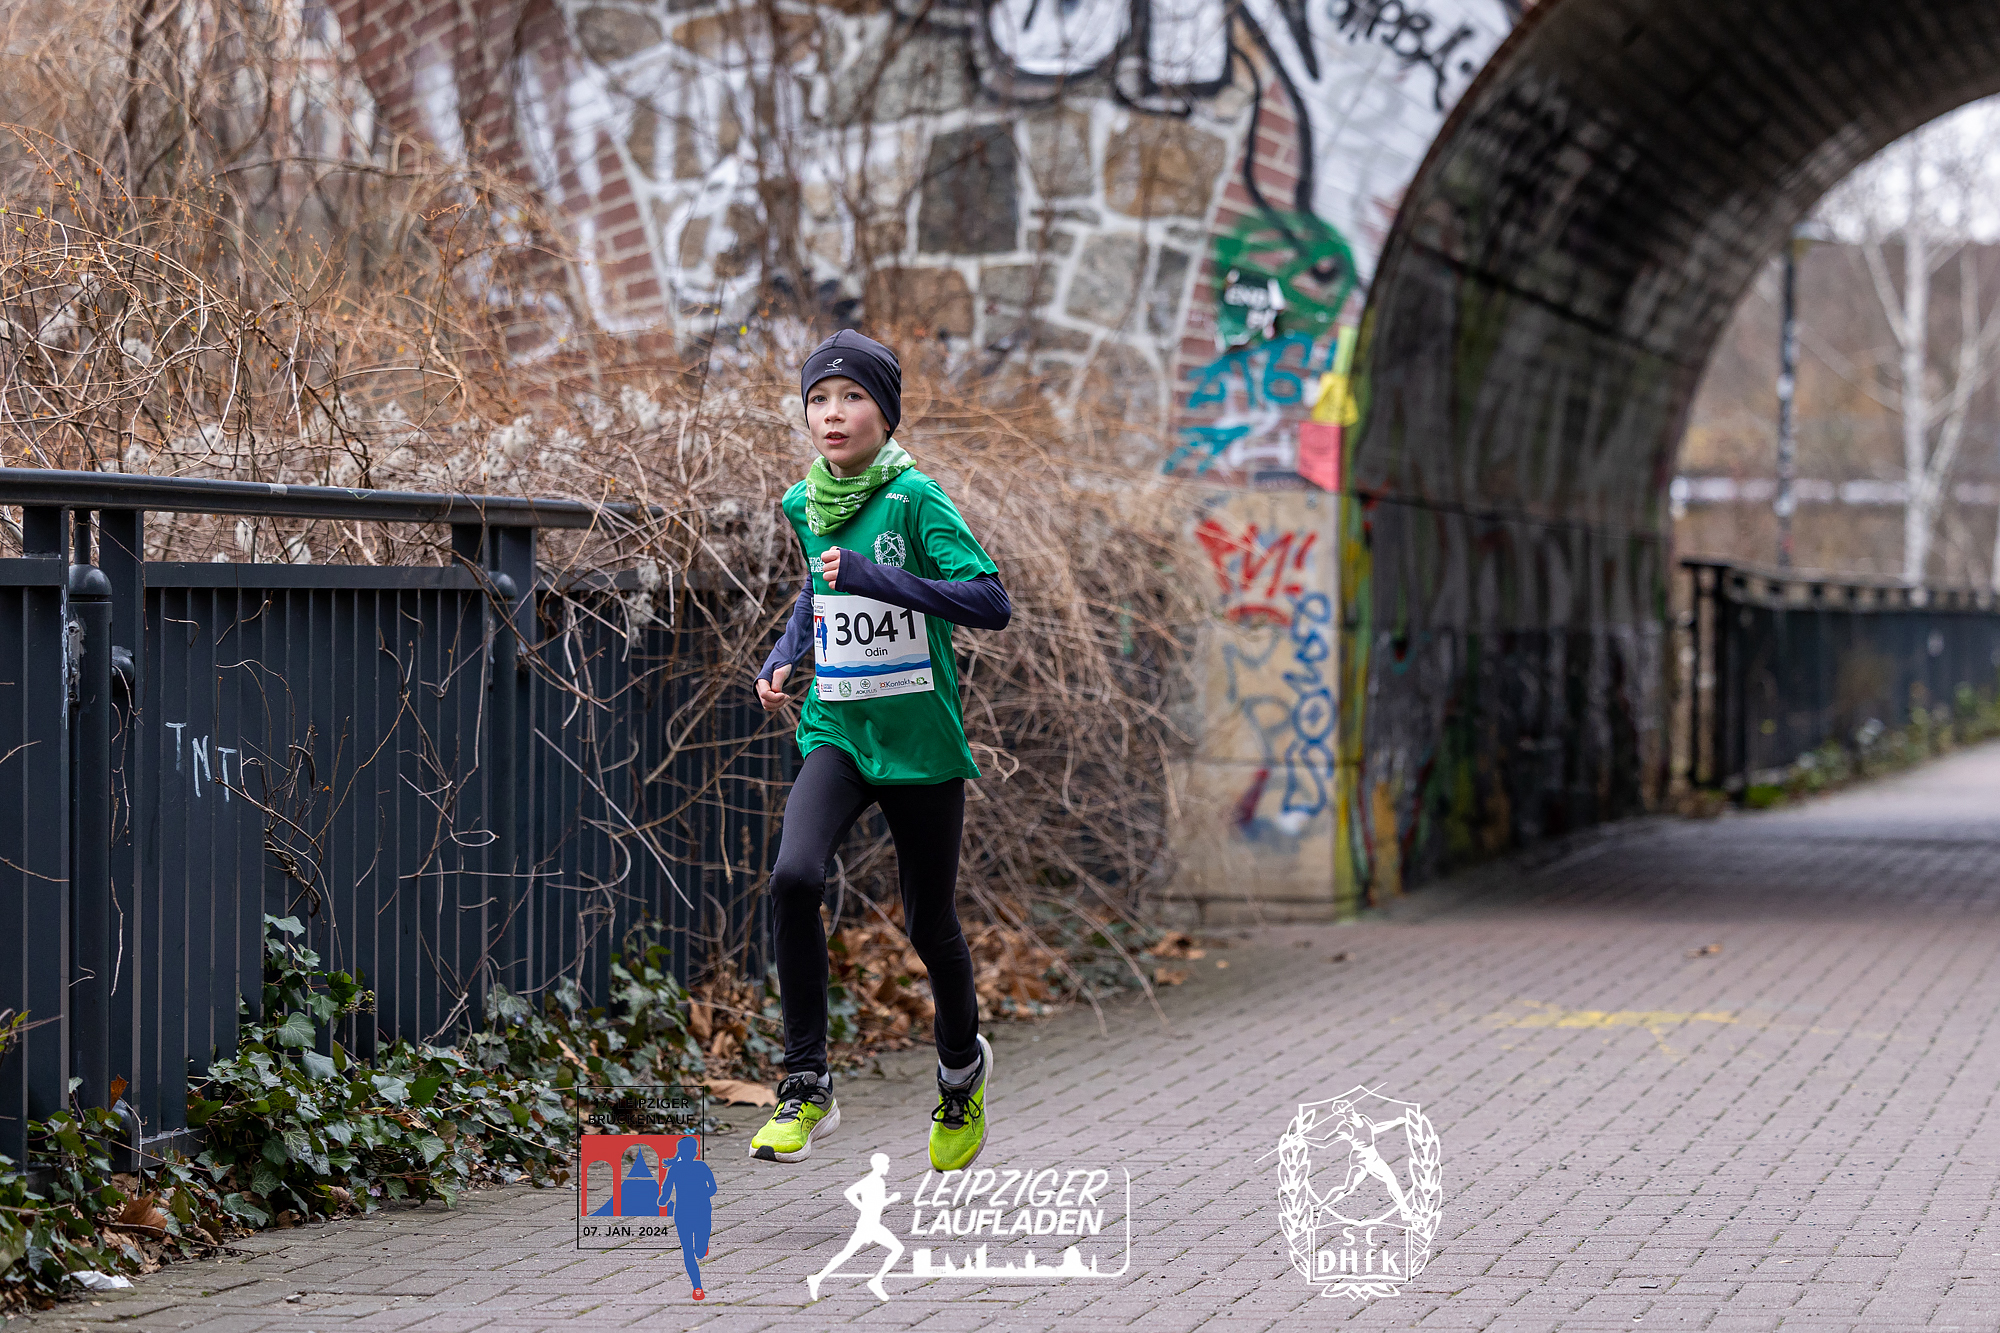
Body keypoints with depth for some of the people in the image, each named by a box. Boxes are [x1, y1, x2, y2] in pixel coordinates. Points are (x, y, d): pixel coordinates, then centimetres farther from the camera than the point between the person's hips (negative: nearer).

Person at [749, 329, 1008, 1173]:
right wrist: (785, 655, 9)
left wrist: (881, 580, -28)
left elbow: (992, 603, -21)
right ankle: (807, 1089, -16)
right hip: (835, 731, 3)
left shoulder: (915, 499, -12)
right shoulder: (806, 506, 5)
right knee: (794, 876, -23)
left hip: (920, 739, -3)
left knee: (929, 925, 8)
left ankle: (961, 1071, 39)